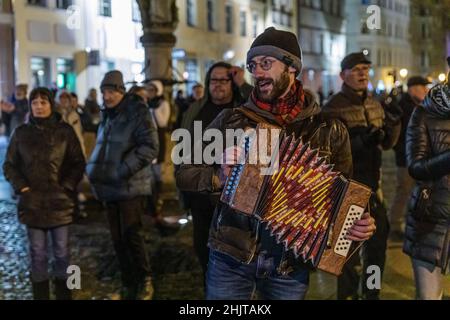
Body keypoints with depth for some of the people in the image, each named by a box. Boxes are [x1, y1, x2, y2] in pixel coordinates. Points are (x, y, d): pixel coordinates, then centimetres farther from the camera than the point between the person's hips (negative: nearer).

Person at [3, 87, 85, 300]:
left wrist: (66, 187, -8)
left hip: (60, 201, -1)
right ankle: (40, 296, 17)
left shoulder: (65, 131, 1)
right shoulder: (21, 133, 4)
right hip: (32, 203, 1)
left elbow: (78, 163, 2)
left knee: (62, 253, 7)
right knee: (38, 254, 7)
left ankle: (64, 295, 20)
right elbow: (9, 165, 7)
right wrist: (21, 187, -6)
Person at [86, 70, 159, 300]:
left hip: (131, 187, -7)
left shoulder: (137, 113, -10)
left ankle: (145, 281, 12)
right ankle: (128, 284, 22)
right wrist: (94, 170, 9)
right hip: (110, 187, 7)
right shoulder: (107, 116, 14)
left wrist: (123, 170, -22)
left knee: (132, 236, -7)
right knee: (118, 238, 10)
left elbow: (150, 147, -19)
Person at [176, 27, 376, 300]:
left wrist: (360, 224, -13)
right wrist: (219, 177, -17)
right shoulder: (231, 120, -1)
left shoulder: (330, 131, -1)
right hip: (231, 257, 0)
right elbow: (185, 175, 3)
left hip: (292, 265, 0)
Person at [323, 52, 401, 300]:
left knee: (378, 237, 17)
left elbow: (387, 143, 12)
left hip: (372, 182, 7)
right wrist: (361, 141, -31)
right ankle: (348, 294, 18)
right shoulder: (333, 107, -13)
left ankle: (371, 292, 35)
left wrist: (393, 124, -8)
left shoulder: (374, 104, 8)